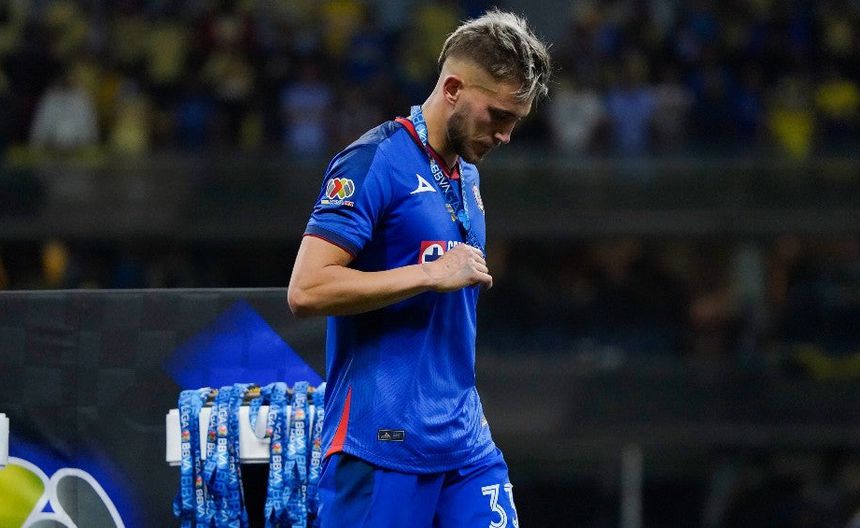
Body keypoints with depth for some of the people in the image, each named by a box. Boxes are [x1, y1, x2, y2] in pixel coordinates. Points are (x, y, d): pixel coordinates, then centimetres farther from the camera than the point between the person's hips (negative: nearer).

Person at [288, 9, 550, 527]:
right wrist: (433, 274, -16)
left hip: (466, 442, 8)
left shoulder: (467, 174, 17)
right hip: (382, 441, -8)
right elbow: (307, 290, -18)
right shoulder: (374, 162, -9)